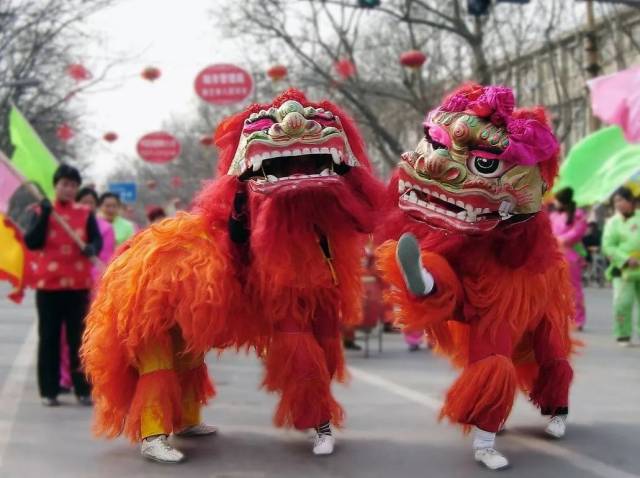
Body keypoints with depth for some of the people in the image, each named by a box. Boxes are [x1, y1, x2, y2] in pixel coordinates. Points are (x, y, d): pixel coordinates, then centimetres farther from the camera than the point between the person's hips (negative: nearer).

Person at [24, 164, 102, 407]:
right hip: (48, 285, 0)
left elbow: (97, 239, -2)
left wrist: (92, 248, -24)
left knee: (78, 338, 4)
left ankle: (83, 389, 9)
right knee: (49, 338, 3)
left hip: (78, 285, 1)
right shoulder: (41, 212, 4)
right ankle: (49, 391, 8)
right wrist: (44, 216, -17)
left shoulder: (86, 213, 6)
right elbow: (31, 243, -7)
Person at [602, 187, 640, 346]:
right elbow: (608, 246, -5)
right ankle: (623, 336, 3)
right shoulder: (613, 222, 2)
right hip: (623, 270, -2)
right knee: (622, 303, -11)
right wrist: (626, 260, -16)